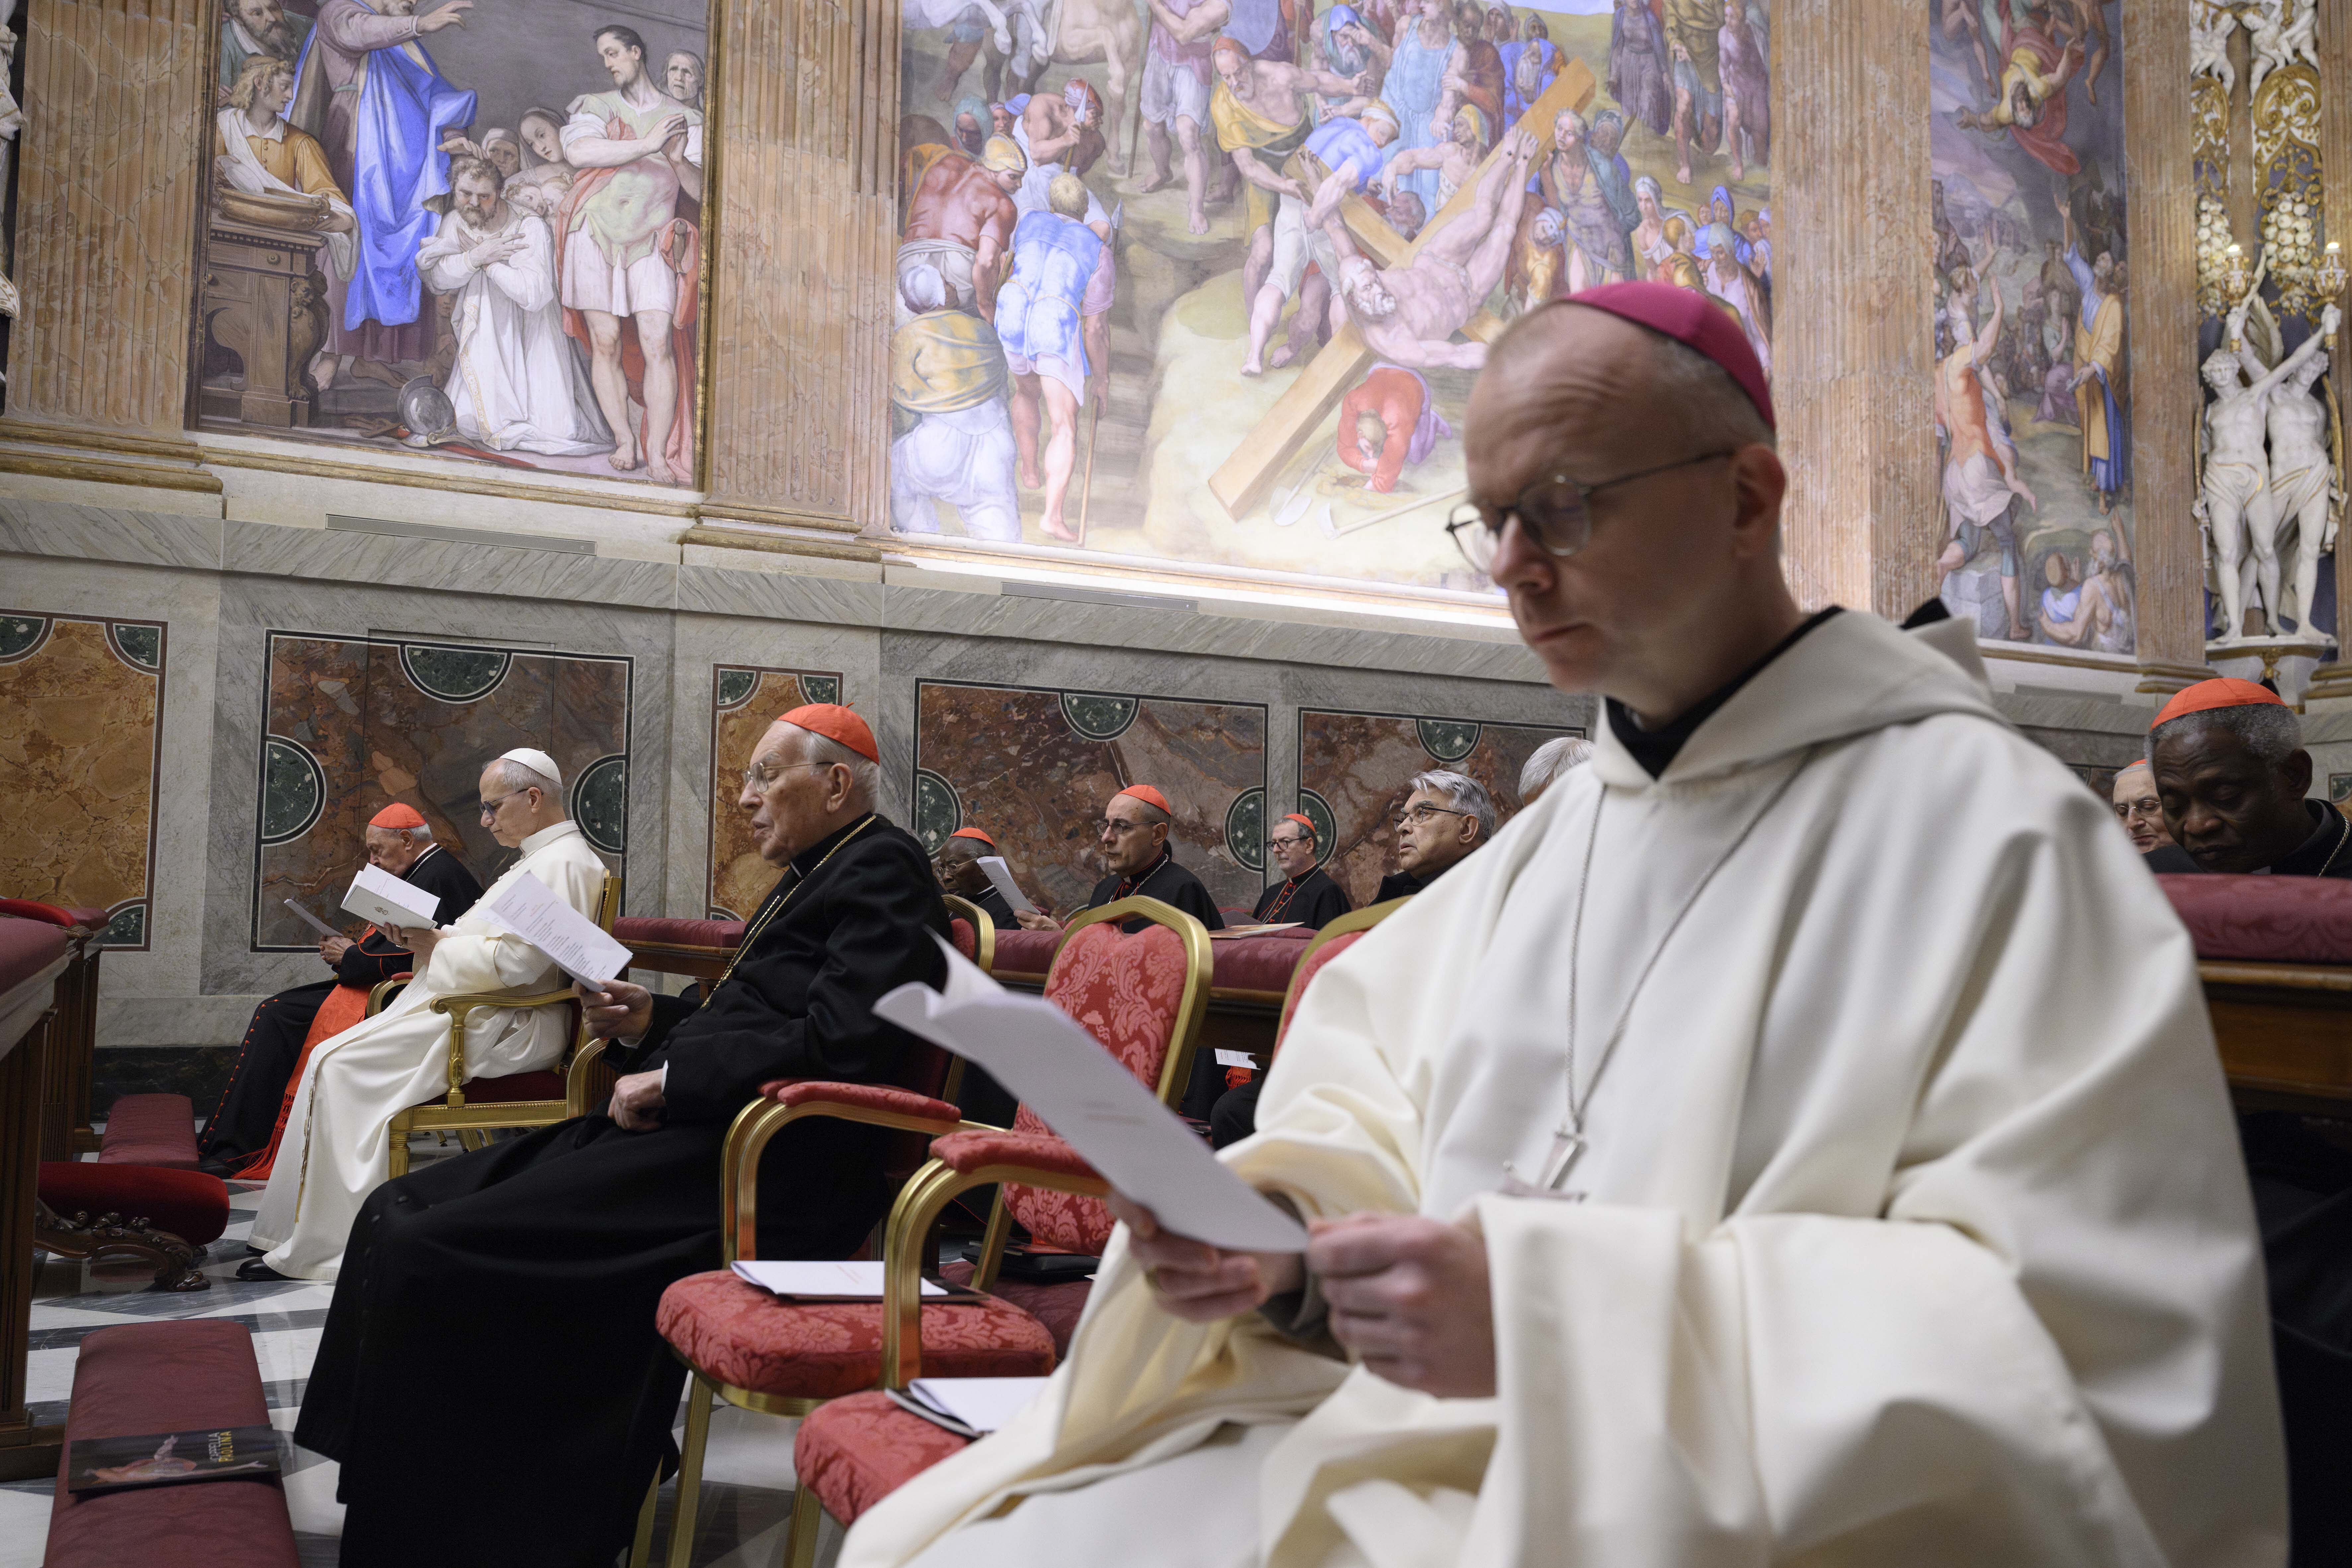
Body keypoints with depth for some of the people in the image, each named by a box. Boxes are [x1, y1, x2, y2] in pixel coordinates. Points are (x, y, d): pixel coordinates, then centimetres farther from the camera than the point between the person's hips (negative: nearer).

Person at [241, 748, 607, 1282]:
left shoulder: (563, 862, -14)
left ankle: (324, 1245, -8)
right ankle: (301, 1236, 4)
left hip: (501, 1029, -11)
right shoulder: (542, 858, 22)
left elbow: (517, 961, -24)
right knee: (333, 1061, 2)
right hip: (476, 1014, 11)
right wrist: (427, 936, 7)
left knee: (340, 1066, -16)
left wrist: (437, 946, -10)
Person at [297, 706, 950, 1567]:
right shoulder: (814, 876, 22)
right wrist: (657, 1021, 11)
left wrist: (671, 1076, -14)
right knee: (399, 1213, 5)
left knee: (427, 1250, -18)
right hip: (687, 1132, 11)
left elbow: (840, 1044, -22)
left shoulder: (883, 868, -8)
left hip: (754, 1171, -11)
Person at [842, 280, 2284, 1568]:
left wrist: (1560, 1307, -24)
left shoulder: (1987, 826, -10)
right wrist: (1269, 1244, -10)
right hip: (1399, 1434, 6)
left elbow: (2113, 1351, -17)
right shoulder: (1553, 839, 13)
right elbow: (1373, 1116, 13)